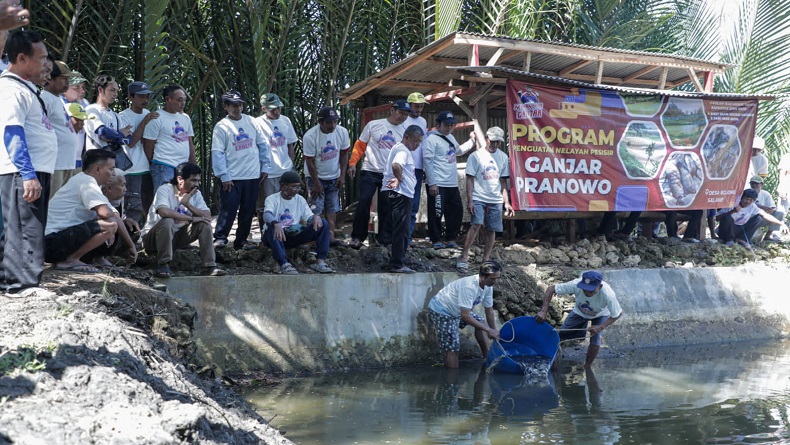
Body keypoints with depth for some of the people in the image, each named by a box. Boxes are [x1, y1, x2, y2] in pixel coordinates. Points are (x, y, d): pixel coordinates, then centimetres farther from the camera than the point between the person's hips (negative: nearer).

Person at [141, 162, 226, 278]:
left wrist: (187, 204, -22)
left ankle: (209, 266, -13)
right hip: (152, 237, -6)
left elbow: (208, 216, -12)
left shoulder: (195, 193, -1)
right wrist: (191, 218, -31)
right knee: (167, 221, -36)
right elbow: (163, 212, -39)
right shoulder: (165, 190, -19)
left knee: (204, 224, -13)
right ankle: (162, 266, -27)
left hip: (177, 236, 6)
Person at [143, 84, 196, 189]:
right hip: (164, 168, -7)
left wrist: (194, 166, 14)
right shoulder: (157, 118, -6)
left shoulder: (185, 118, 16)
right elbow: (148, 146, -5)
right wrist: (155, 166, 0)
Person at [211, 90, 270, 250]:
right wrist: (224, 176, -14)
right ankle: (220, 239, 3)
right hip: (232, 178, -5)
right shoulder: (221, 126, -5)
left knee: (248, 211, 10)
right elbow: (217, 153, -9)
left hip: (253, 176, 5)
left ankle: (241, 240, 21)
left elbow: (263, 144, 13)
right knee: (228, 210, -7)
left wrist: (264, 166, 8)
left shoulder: (251, 122, 7)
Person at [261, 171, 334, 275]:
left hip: (294, 236, 4)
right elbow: (267, 215, -28)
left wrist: (315, 217, -23)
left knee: (323, 223, -12)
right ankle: (284, 264, -45)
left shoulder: (300, 199, 9)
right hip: (276, 236, -4)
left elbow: (309, 217, 3)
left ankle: (321, 262, -24)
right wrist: (276, 224, -50)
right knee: (272, 226, -40)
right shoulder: (272, 199, -7)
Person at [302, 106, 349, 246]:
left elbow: (344, 154, 1)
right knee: (316, 209, -8)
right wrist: (316, 183, -14)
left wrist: (342, 176, -2)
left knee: (332, 208, 3)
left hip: (334, 177, 4)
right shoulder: (310, 136, -23)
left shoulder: (342, 132, -11)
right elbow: (309, 162, -17)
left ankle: (331, 236, 3)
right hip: (316, 177, -4)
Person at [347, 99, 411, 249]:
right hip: (370, 171, -2)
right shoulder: (374, 125, 0)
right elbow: (360, 145, 3)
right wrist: (353, 163, -5)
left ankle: (385, 239, 16)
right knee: (364, 203, -9)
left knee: (386, 208, 6)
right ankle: (357, 237, 2)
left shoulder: (404, 132, 6)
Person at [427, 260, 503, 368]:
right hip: (440, 311, -9)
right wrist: (489, 330, -30)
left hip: (456, 310, 9)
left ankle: (487, 358, 23)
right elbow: (465, 316, -35)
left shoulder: (488, 286, -9)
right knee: (453, 348, -13)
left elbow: (489, 311, 2)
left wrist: (494, 332, -1)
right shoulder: (469, 287, -35)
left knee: (481, 322, 14)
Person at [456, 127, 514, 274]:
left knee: (492, 230, 4)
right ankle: (463, 258, -16)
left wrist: (506, 202, 8)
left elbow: (503, 181, 14)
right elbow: (470, 179, -3)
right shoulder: (476, 156, -2)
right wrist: (469, 200, -11)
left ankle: (485, 261, 11)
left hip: (496, 200, 5)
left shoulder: (503, 157, 11)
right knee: (476, 224, -20)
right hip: (478, 198, -4)